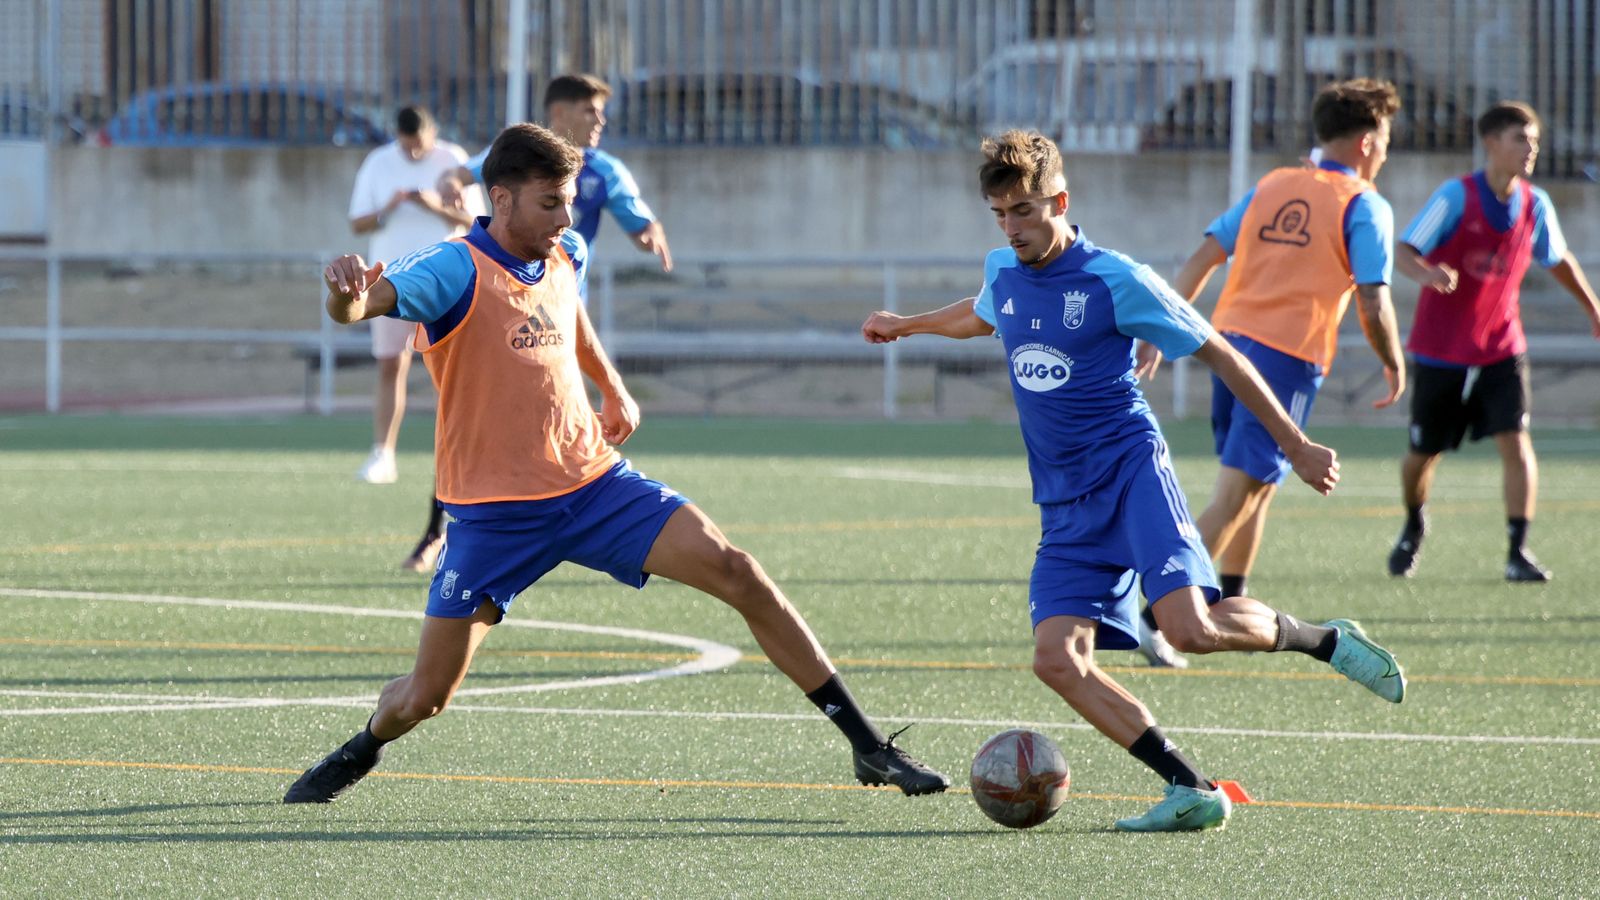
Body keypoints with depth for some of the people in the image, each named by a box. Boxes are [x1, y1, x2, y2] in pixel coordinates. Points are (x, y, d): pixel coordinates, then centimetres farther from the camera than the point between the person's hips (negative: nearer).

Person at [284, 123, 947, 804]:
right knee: (423, 698, -3)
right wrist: (349, 296, -56)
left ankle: (868, 745, -7)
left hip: (594, 482, 5)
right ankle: (359, 753, 35)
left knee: (736, 572, -11)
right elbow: (355, 309, -34)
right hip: (493, 512, -5)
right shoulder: (457, 271, -16)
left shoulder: (565, 258, 4)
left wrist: (612, 386, 30)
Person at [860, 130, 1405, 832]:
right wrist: (905, 326, 51)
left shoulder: (1116, 282, -9)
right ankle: (1193, 792, -11)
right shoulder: (1003, 273, 10)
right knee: (1057, 658, -14)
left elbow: (1218, 355, -3)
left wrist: (1296, 447, -2)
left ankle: (1322, 639, 3)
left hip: (1130, 468, -6)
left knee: (1190, 629, -27)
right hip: (1065, 505, 6)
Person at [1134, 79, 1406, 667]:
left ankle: (1231, 605, 34)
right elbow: (1373, 304, -9)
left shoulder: (1271, 187, 15)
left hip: (1230, 340, 7)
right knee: (1235, 499, -8)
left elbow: (1203, 259, 10)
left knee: (1259, 484, 25)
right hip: (1290, 358, -7)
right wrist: (1394, 366, 7)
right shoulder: (1364, 206, -2)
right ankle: (1158, 614, -19)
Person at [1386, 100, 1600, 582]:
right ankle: (1413, 526, 39)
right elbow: (1405, 250, -19)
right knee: (1423, 452, 9)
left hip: (1501, 347, 2)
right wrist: (1426, 273, -40)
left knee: (1515, 441, -15)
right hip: (1441, 349, -2)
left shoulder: (1535, 204, -2)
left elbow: (1558, 259, 16)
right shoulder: (1456, 196, -15)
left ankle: (1518, 550, -11)